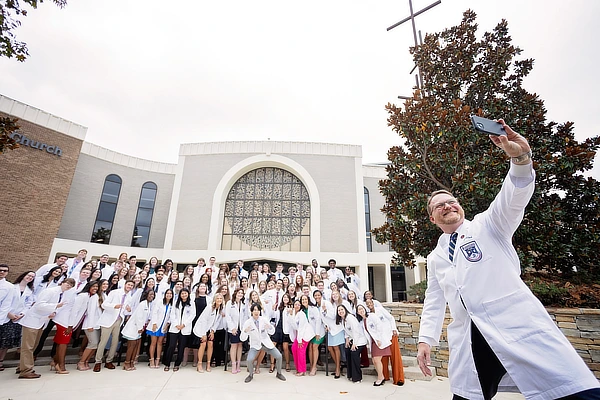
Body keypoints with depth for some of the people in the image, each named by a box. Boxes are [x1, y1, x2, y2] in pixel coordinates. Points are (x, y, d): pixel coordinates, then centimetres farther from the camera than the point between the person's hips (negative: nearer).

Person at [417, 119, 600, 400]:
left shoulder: (487, 225, 7)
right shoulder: (435, 258, 18)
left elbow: (515, 198, -12)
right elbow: (434, 300, 19)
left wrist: (521, 158, -29)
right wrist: (426, 339, 10)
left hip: (518, 326, -4)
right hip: (469, 339, 4)